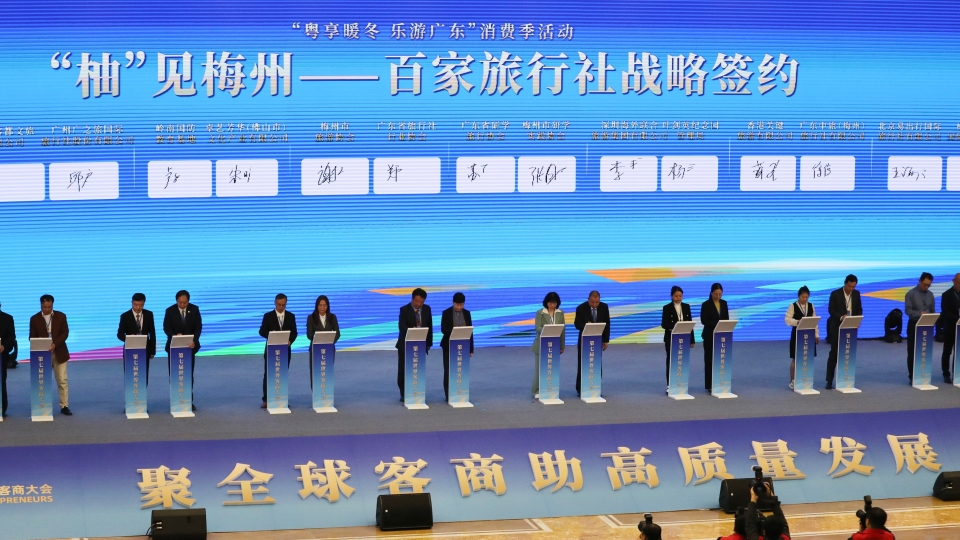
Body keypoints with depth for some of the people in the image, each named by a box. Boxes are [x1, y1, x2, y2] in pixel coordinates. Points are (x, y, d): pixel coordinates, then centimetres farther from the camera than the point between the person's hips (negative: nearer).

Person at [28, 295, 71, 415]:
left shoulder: (61, 316, 2)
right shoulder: (35, 319, 2)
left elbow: (65, 333, -4)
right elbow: (32, 337, 2)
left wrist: (55, 344, -19)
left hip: (59, 353, 0)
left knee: (62, 380, -2)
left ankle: (64, 406, 2)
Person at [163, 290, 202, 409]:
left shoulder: (194, 309, -4)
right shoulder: (170, 311, -7)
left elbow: (198, 327, -7)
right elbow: (166, 328, -10)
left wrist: (194, 340, -23)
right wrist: (175, 336, -30)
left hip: (189, 346, 1)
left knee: (189, 374, 3)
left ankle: (189, 401, 8)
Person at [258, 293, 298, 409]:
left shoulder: (291, 316, 6)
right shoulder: (268, 316, -1)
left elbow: (294, 332, 5)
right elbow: (262, 332, -3)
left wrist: (290, 341, -16)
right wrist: (270, 335, -23)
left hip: (285, 349, 2)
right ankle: (266, 400, -1)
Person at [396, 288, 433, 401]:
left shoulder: (427, 309, 4)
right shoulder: (404, 310, -9)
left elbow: (429, 326, 10)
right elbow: (401, 326, -21)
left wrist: (429, 343, 6)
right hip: (406, 344, -3)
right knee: (403, 370, 2)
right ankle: (404, 394, 10)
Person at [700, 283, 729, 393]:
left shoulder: (724, 303, 8)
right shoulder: (706, 304, -7)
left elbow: (727, 318, 11)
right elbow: (704, 320, -12)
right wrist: (716, 324, -23)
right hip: (710, 336, -4)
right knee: (710, 359, -1)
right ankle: (710, 385, 2)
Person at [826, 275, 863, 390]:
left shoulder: (856, 294, 4)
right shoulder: (835, 294, -8)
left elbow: (859, 309, 9)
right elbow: (831, 309, -11)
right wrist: (841, 317, -28)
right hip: (837, 328, -4)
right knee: (834, 353, -2)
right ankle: (829, 381, -1)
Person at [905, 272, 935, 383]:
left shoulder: (930, 295, 9)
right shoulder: (911, 294, -6)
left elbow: (933, 311, 12)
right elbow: (908, 310, -13)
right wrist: (920, 314, -27)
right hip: (914, 325, -4)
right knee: (912, 351, -1)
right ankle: (912, 376, 4)